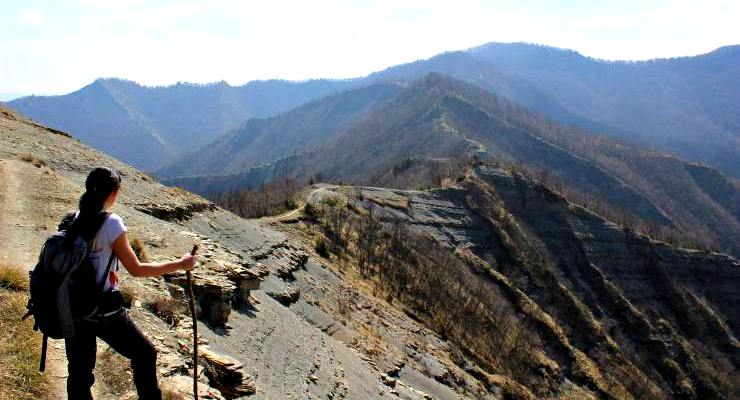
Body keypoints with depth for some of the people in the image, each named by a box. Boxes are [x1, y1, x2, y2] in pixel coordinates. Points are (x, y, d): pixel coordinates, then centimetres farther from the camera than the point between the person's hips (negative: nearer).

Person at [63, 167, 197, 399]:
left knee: (79, 372, 14)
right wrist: (179, 264, -7)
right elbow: (136, 269, -13)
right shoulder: (111, 223, -15)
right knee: (144, 354, 13)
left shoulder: (71, 222, 2)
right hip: (104, 311, -6)